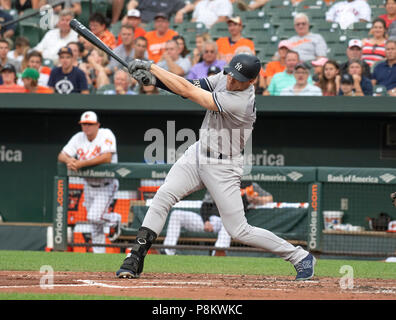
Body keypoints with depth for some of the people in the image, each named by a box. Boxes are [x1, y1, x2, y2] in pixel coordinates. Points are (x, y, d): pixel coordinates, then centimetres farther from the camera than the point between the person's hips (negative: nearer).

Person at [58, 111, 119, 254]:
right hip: (89, 186, 6)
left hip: (106, 186, -5)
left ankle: (113, 220, 10)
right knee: (95, 225, 10)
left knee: (94, 217, -20)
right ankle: (99, 254, 20)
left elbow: (107, 158, -31)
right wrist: (69, 160, -28)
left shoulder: (106, 135, -17)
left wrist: (81, 164, -33)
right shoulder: (78, 138, -1)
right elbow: (61, 156, -2)